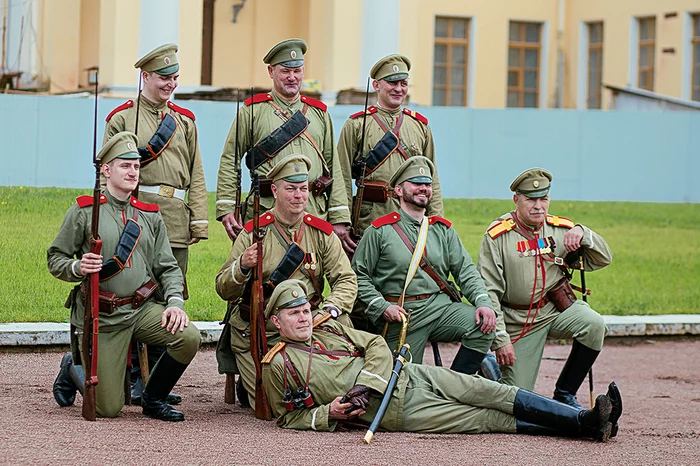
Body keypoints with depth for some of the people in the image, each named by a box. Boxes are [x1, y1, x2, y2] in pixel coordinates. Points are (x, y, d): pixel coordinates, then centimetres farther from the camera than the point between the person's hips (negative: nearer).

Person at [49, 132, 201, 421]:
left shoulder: (150, 216, 10)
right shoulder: (84, 211, -2)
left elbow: (167, 267, 9)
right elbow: (55, 259, 1)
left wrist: (175, 302, -9)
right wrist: (78, 268, -21)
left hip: (143, 309, 4)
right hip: (102, 318, -4)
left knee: (189, 337, -24)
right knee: (109, 409, -7)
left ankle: (153, 399, 2)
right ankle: (73, 368, 28)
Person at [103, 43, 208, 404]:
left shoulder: (184, 121, 17)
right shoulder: (122, 118, 6)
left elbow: (196, 176, 15)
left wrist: (198, 221, 7)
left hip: (176, 223, 4)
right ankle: (135, 380, 0)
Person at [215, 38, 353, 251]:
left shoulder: (319, 113, 18)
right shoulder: (254, 110, 6)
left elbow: (333, 168, 15)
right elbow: (229, 161, 4)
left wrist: (339, 219, 8)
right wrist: (226, 209, -6)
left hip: (315, 212, 3)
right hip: (266, 212, -3)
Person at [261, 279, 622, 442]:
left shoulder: (329, 327, 14)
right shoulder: (277, 365, 0)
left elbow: (378, 347, 10)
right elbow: (291, 417, 5)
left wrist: (366, 385, -9)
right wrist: (329, 414, -14)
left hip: (410, 376, 6)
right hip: (399, 411, -6)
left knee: (495, 394, -7)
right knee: (491, 420, -11)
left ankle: (588, 421, -9)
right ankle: (584, 425, -15)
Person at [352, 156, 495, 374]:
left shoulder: (443, 229, 14)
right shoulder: (380, 231, 2)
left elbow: (465, 270, 8)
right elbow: (358, 275, 2)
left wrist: (484, 303, -10)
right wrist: (382, 307, -12)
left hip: (441, 307, 3)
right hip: (400, 316, -3)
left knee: (483, 325, -23)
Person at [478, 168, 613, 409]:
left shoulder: (561, 229, 0)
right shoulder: (497, 236, -11)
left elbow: (602, 260, 0)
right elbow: (489, 291, -12)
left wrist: (582, 234, -19)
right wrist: (500, 339, -17)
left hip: (557, 308, 3)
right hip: (519, 321, -3)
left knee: (594, 325, -29)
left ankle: (565, 393, -9)